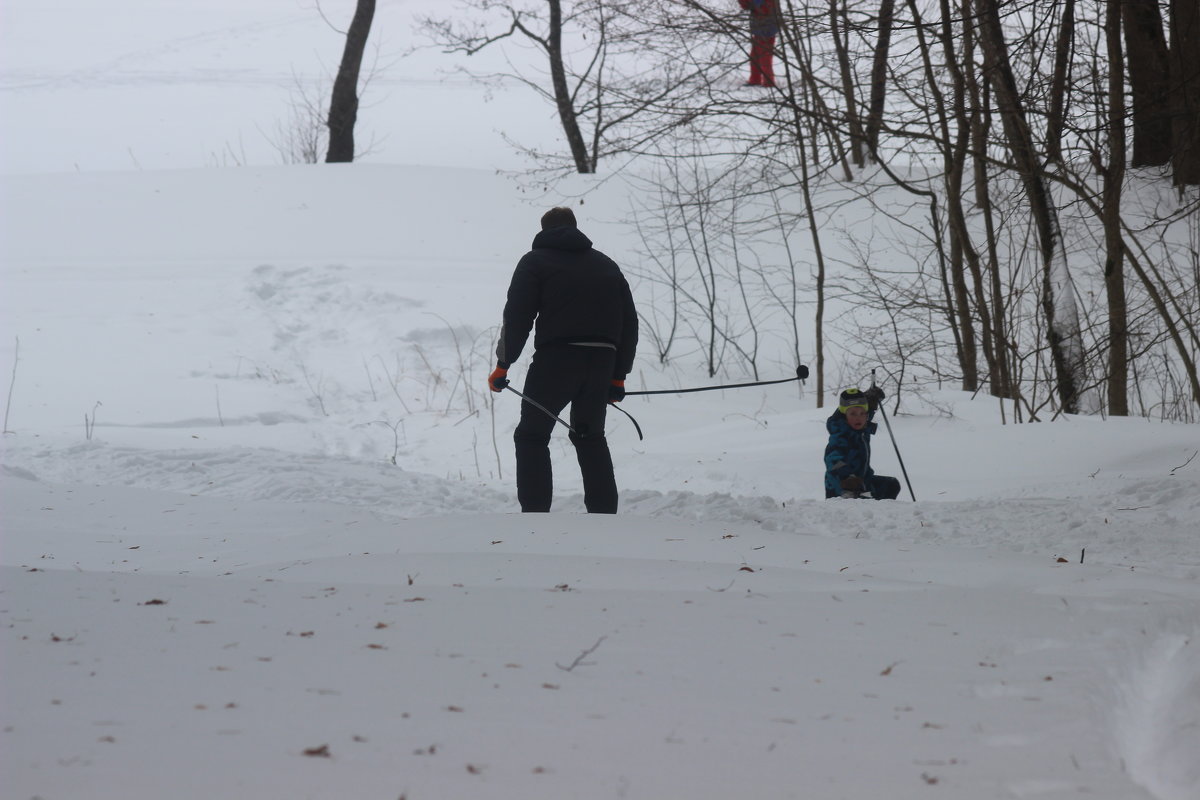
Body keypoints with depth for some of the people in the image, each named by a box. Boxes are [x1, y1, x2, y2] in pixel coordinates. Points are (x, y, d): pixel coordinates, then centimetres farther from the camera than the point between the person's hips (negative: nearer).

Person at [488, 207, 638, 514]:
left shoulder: (535, 261, 6)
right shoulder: (607, 265, 21)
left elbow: (517, 317, -6)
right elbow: (629, 324, 18)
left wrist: (503, 364, -1)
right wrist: (618, 376, 20)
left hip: (556, 358, -5)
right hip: (601, 360, 5)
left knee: (532, 435, 5)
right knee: (590, 437, 17)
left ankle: (535, 513, -6)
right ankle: (604, 514, 11)